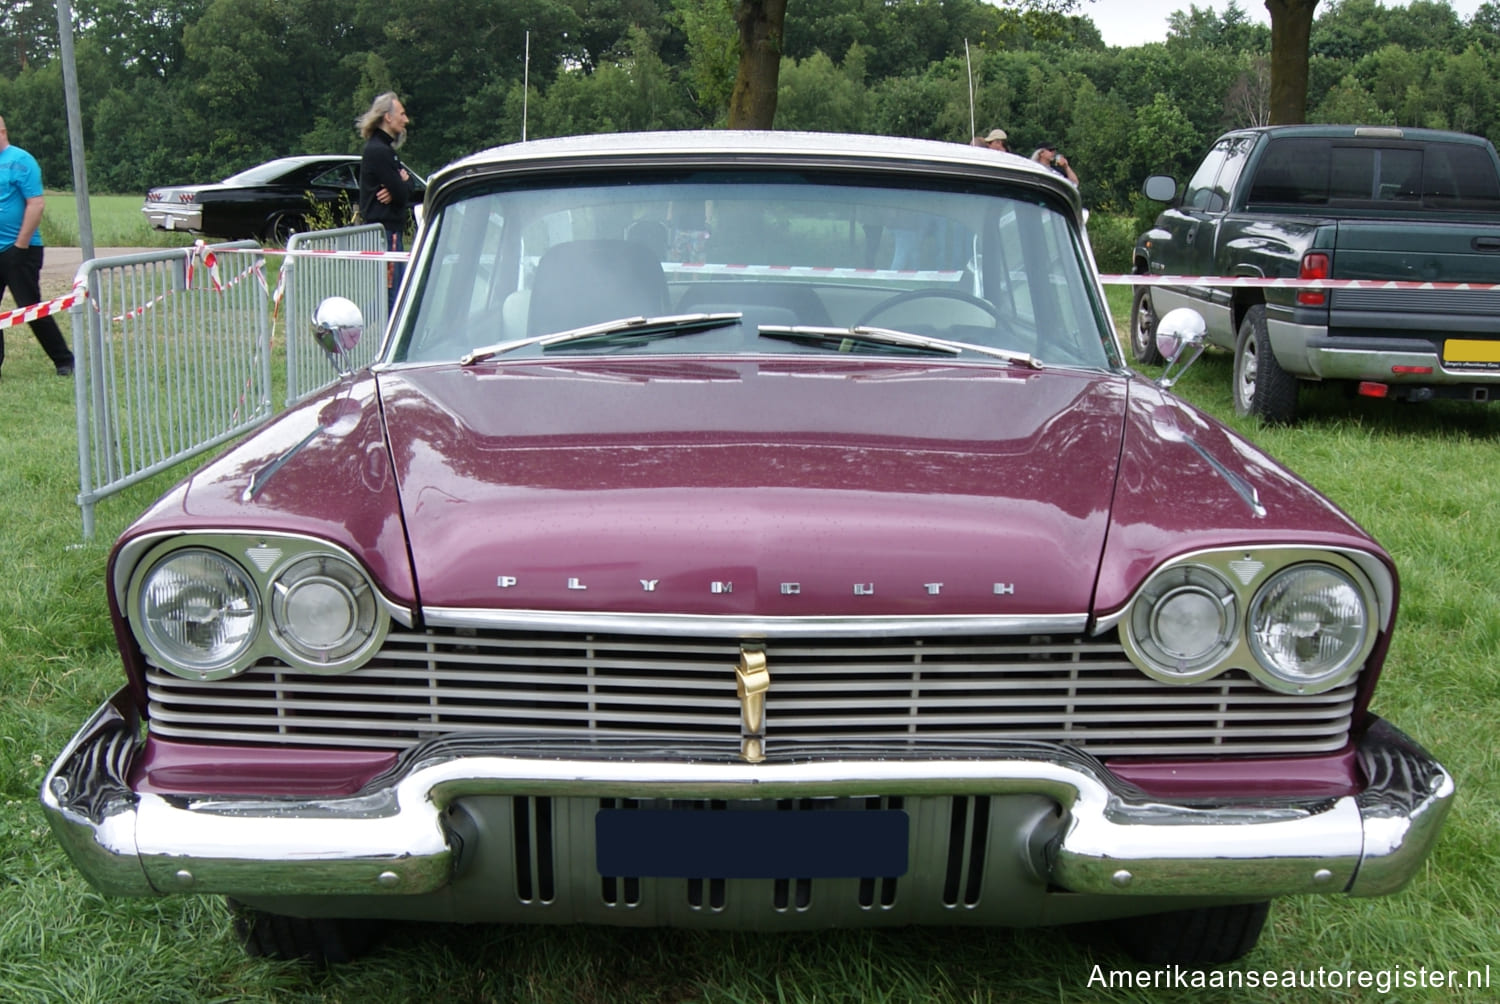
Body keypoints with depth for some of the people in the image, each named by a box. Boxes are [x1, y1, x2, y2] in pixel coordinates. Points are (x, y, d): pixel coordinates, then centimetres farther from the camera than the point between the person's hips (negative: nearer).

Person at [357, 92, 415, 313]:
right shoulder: (379, 151, -15)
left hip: (392, 230, 10)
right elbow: (402, 194, -18)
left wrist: (401, 183, -10)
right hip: (386, 231, -10)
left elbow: (407, 187, 12)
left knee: (399, 290, 13)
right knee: (390, 294, -9)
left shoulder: (385, 148, 18)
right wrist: (403, 182, 3)